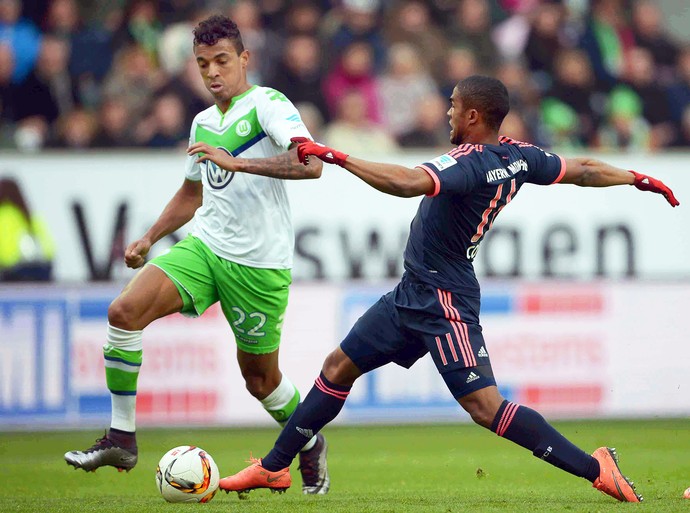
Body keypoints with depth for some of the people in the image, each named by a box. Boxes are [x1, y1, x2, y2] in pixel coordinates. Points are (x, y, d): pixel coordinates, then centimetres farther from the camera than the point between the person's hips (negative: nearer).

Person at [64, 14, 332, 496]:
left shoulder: (267, 104, -8)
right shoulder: (204, 123, 16)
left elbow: (310, 164, -25)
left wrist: (236, 162, -32)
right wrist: (149, 238, 22)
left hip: (259, 264, -6)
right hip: (205, 246, 6)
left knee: (260, 377, 6)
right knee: (125, 311, -17)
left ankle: (310, 445, 37)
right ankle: (121, 438, -11)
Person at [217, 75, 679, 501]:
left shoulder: (469, 163, -25)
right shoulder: (518, 157, 2)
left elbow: (406, 182, -41)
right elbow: (583, 169, 13)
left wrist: (334, 156, -38)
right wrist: (641, 180, 28)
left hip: (445, 301, -11)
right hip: (415, 293, 11)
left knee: (484, 405, -14)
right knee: (340, 368, 14)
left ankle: (595, 468, -10)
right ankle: (275, 468, 23)